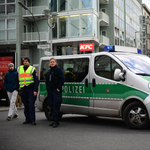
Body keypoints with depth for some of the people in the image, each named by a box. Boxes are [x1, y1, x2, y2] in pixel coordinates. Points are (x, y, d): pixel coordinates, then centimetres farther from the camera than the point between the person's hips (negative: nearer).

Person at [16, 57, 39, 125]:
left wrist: (35, 90, -10)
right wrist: (18, 87, 14)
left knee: (31, 105, -7)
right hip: (23, 90, 4)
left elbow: (36, 80, -3)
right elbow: (17, 79, 27)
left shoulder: (32, 69, 1)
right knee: (26, 105, 8)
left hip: (31, 89, -4)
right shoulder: (19, 69, 15)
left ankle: (32, 120, -5)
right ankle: (27, 119, 16)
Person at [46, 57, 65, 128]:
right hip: (50, 91, 8)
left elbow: (62, 79, -12)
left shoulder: (58, 70, -5)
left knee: (56, 106, -9)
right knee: (51, 106, 9)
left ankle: (56, 121, -8)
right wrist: (47, 88, 14)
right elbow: (47, 81, 26)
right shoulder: (48, 71, 19)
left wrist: (58, 88, -15)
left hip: (56, 91, -8)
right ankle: (54, 121, 16)